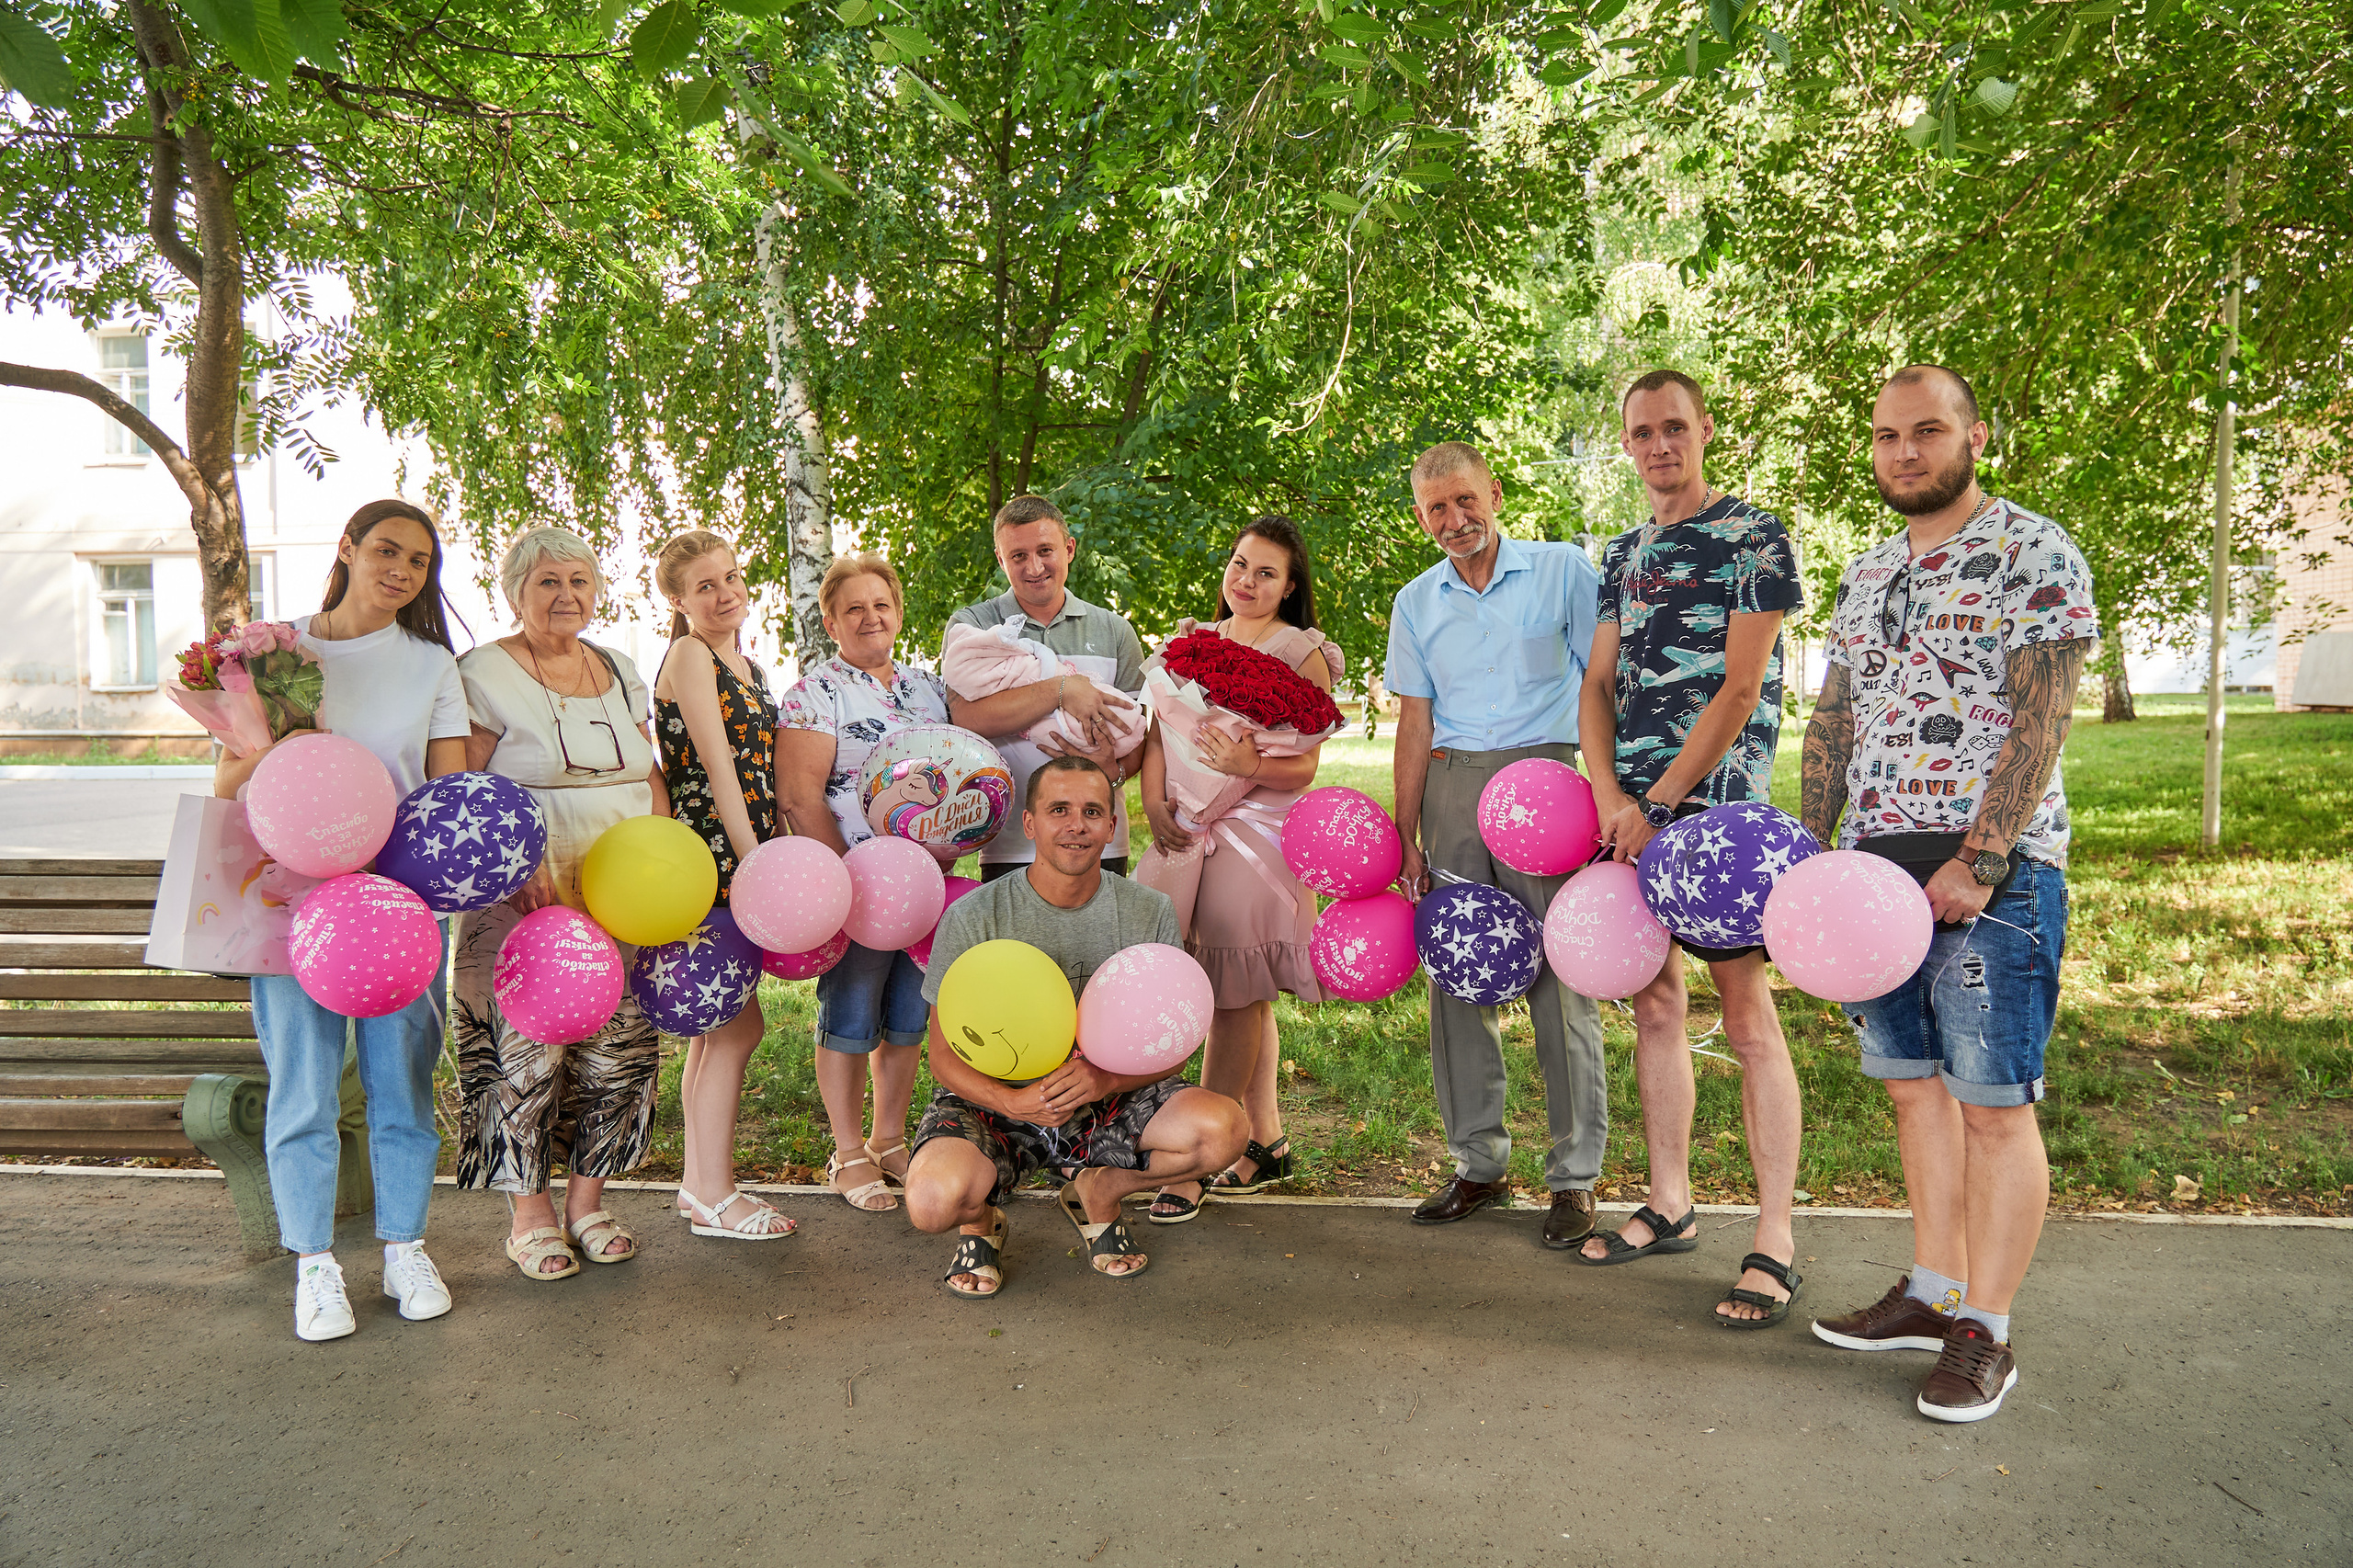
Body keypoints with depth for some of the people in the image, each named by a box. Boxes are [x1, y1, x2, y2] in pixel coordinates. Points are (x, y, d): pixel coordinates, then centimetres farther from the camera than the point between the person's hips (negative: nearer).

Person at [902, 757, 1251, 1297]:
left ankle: (1097, 1190, 6)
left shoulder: (1150, 913, -3)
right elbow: (945, 1056, -7)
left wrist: (1105, 1078, -24)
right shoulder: (973, 917, -10)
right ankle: (982, 1217, 7)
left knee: (1226, 1128, -24)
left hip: (1109, 1100, 3)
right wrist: (1013, 1101, -28)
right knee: (933, 1201, -34)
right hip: (995, 1099, -2)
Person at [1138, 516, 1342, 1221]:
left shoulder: (1302, 653, 0)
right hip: (1191, 829, 5)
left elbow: (1303, 769, -7)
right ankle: (1267, 1142, 24)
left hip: (1259, 831, -5)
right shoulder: (1194, 641, 16)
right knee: (1244, 997, 12)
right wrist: (1154, 800, -10)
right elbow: (1158, 728, 7)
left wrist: (1249, 766, -26)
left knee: (1236, 997, -6)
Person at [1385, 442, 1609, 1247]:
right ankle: (1480, 1164, 16)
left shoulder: (1562, 569, 4)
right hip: (1450, 787, 4)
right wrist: (1407, 837, 5)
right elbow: (1415, 723, 11)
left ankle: (1574, 1175, 5)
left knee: (1560, 981, -5)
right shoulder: (1416, 602, 13)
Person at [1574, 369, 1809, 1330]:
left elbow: (1740, 690, -10)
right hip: (1630, 807, 7)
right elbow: (1599, 683, 14)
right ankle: (1670, 1205, 22)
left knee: (1746, 1014, -5)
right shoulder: (1623, 554, 18)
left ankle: (1774, 1242, 1)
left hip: (1714, 803, -7)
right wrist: (1608, 790, -4)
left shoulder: (1756, 537, -3)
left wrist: (1658, 803, -13)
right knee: (1654, 1005, 11)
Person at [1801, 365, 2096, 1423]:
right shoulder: (1865, 574, 17)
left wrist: (1980, 862, -19)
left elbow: (2040, 723, -12)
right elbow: (1833, 723, 18)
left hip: (1994, 867, -6)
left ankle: (1984, 1333, 8)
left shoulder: (2034, 553, -4)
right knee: (1915, 1086, 12)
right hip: (1877, 861, 7)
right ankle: (1933, 1292, 23)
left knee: (1995, 1104, -2)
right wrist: (1815, 853, 10)